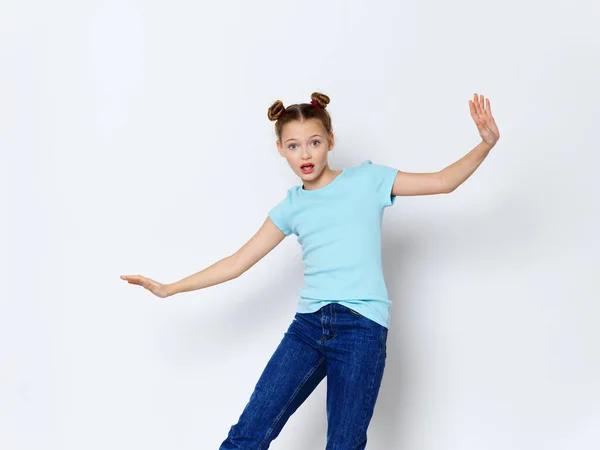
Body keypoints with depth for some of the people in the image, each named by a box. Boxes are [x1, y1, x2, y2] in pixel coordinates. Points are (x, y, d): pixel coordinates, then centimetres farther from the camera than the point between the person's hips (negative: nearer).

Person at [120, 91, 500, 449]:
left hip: (363, 327, -3)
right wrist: (170, 289, 16)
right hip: (308, 324, 3)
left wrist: (486, 144, -9)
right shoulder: (291, 207, 14)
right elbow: (238, 262, 16)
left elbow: (441, 182, 5)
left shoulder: (367, 180, 7)